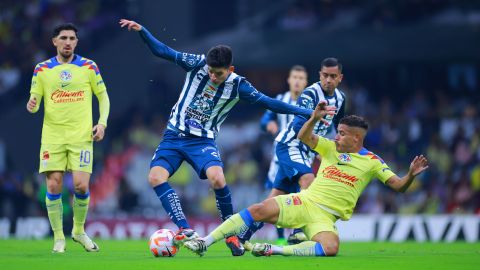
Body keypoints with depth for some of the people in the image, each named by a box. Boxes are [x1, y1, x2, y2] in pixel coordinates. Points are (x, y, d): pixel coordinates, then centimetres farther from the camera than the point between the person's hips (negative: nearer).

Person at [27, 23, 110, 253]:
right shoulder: (42, 69, 5)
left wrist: (102, 123, -2)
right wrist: (32, 106, -18)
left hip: (81, 136, -1)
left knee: (81, 185, -10)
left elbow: (103, 96, 12)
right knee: (53, 185, -7)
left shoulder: (88, 67, 5)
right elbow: (35, 101, 6)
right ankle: (58, 238, 7)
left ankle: (79, 231, 15)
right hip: (52, 137, 1)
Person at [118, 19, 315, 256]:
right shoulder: (197, 64, -6)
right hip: (174, 136, 2)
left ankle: (231, 233, -10)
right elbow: (162, 51, -3)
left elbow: (267, 102, -6)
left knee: (217, 178, -28)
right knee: (155, 176, -22)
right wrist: (141, 30, -15)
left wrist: (305, 112, -11)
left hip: (203, 141, -2)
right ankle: (185, 230, -23)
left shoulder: (237, 86, -7)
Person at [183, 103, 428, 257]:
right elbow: (304, 137, 6)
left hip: (325, 216, -2)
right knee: (259, 210, -22)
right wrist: (315, 118, -13)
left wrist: (411, 175, -21)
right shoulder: (331, 148, 12)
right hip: (304, 201, 2)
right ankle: (205, 242, -21)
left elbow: (398, 186, 0)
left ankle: (273, 250, -29)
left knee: (331, 248, -36)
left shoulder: (372, 162, 3)